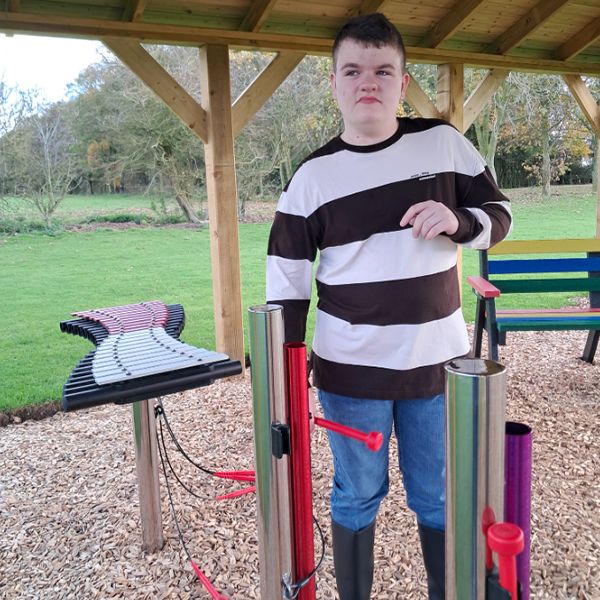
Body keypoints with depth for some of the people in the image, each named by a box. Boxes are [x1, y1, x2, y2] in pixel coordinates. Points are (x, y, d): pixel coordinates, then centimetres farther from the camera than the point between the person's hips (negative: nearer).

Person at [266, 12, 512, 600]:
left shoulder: (445, 142, 1)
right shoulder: (313, 176, -1)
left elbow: (499, 215, 10)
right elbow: (287, 278, 1)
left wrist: (457, 221, -13)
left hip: (436, 360, 1)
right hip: (348, 370, -1)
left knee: (440, 501, 15)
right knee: (356, 499, 14)